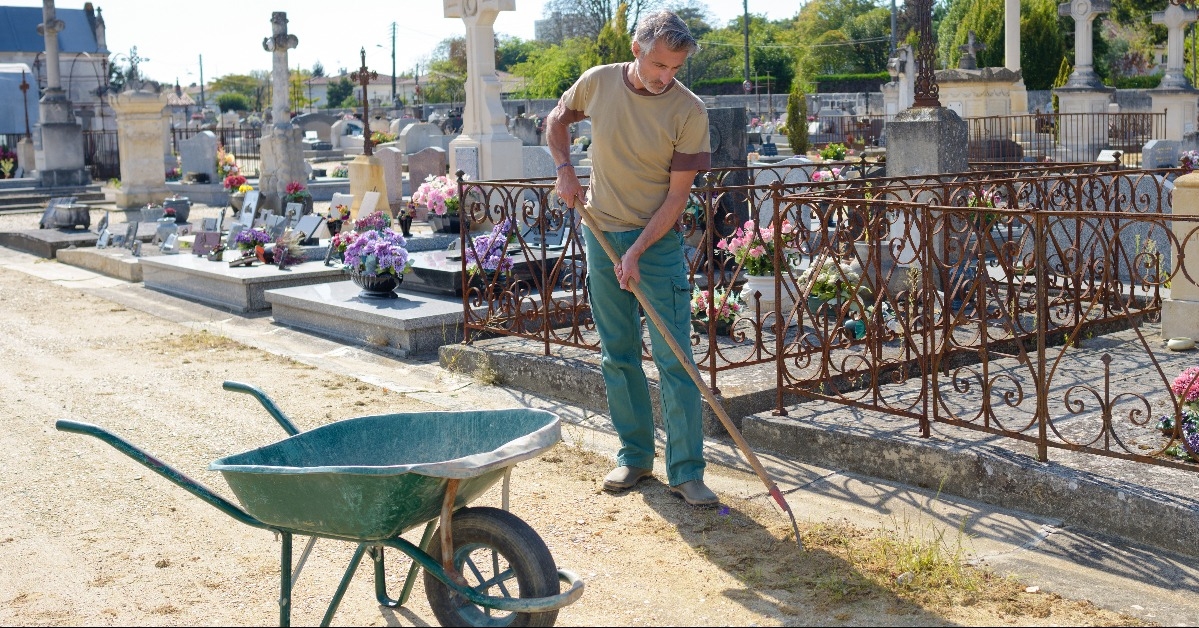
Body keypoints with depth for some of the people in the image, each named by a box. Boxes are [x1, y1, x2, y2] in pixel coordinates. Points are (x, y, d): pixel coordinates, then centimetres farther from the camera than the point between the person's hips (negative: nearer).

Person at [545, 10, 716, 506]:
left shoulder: (689, 111, -12)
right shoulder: (597, 83, -3)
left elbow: (677, 194, -12)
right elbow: (557, 120, 18)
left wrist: (637, 252, -18)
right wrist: (565, 170, 2)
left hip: (658, 241, -3)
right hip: (601, 234, 3)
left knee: (675, 359, -5)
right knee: (617, 355, 10)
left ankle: (686, 472, 1)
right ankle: (634, 456, 22)